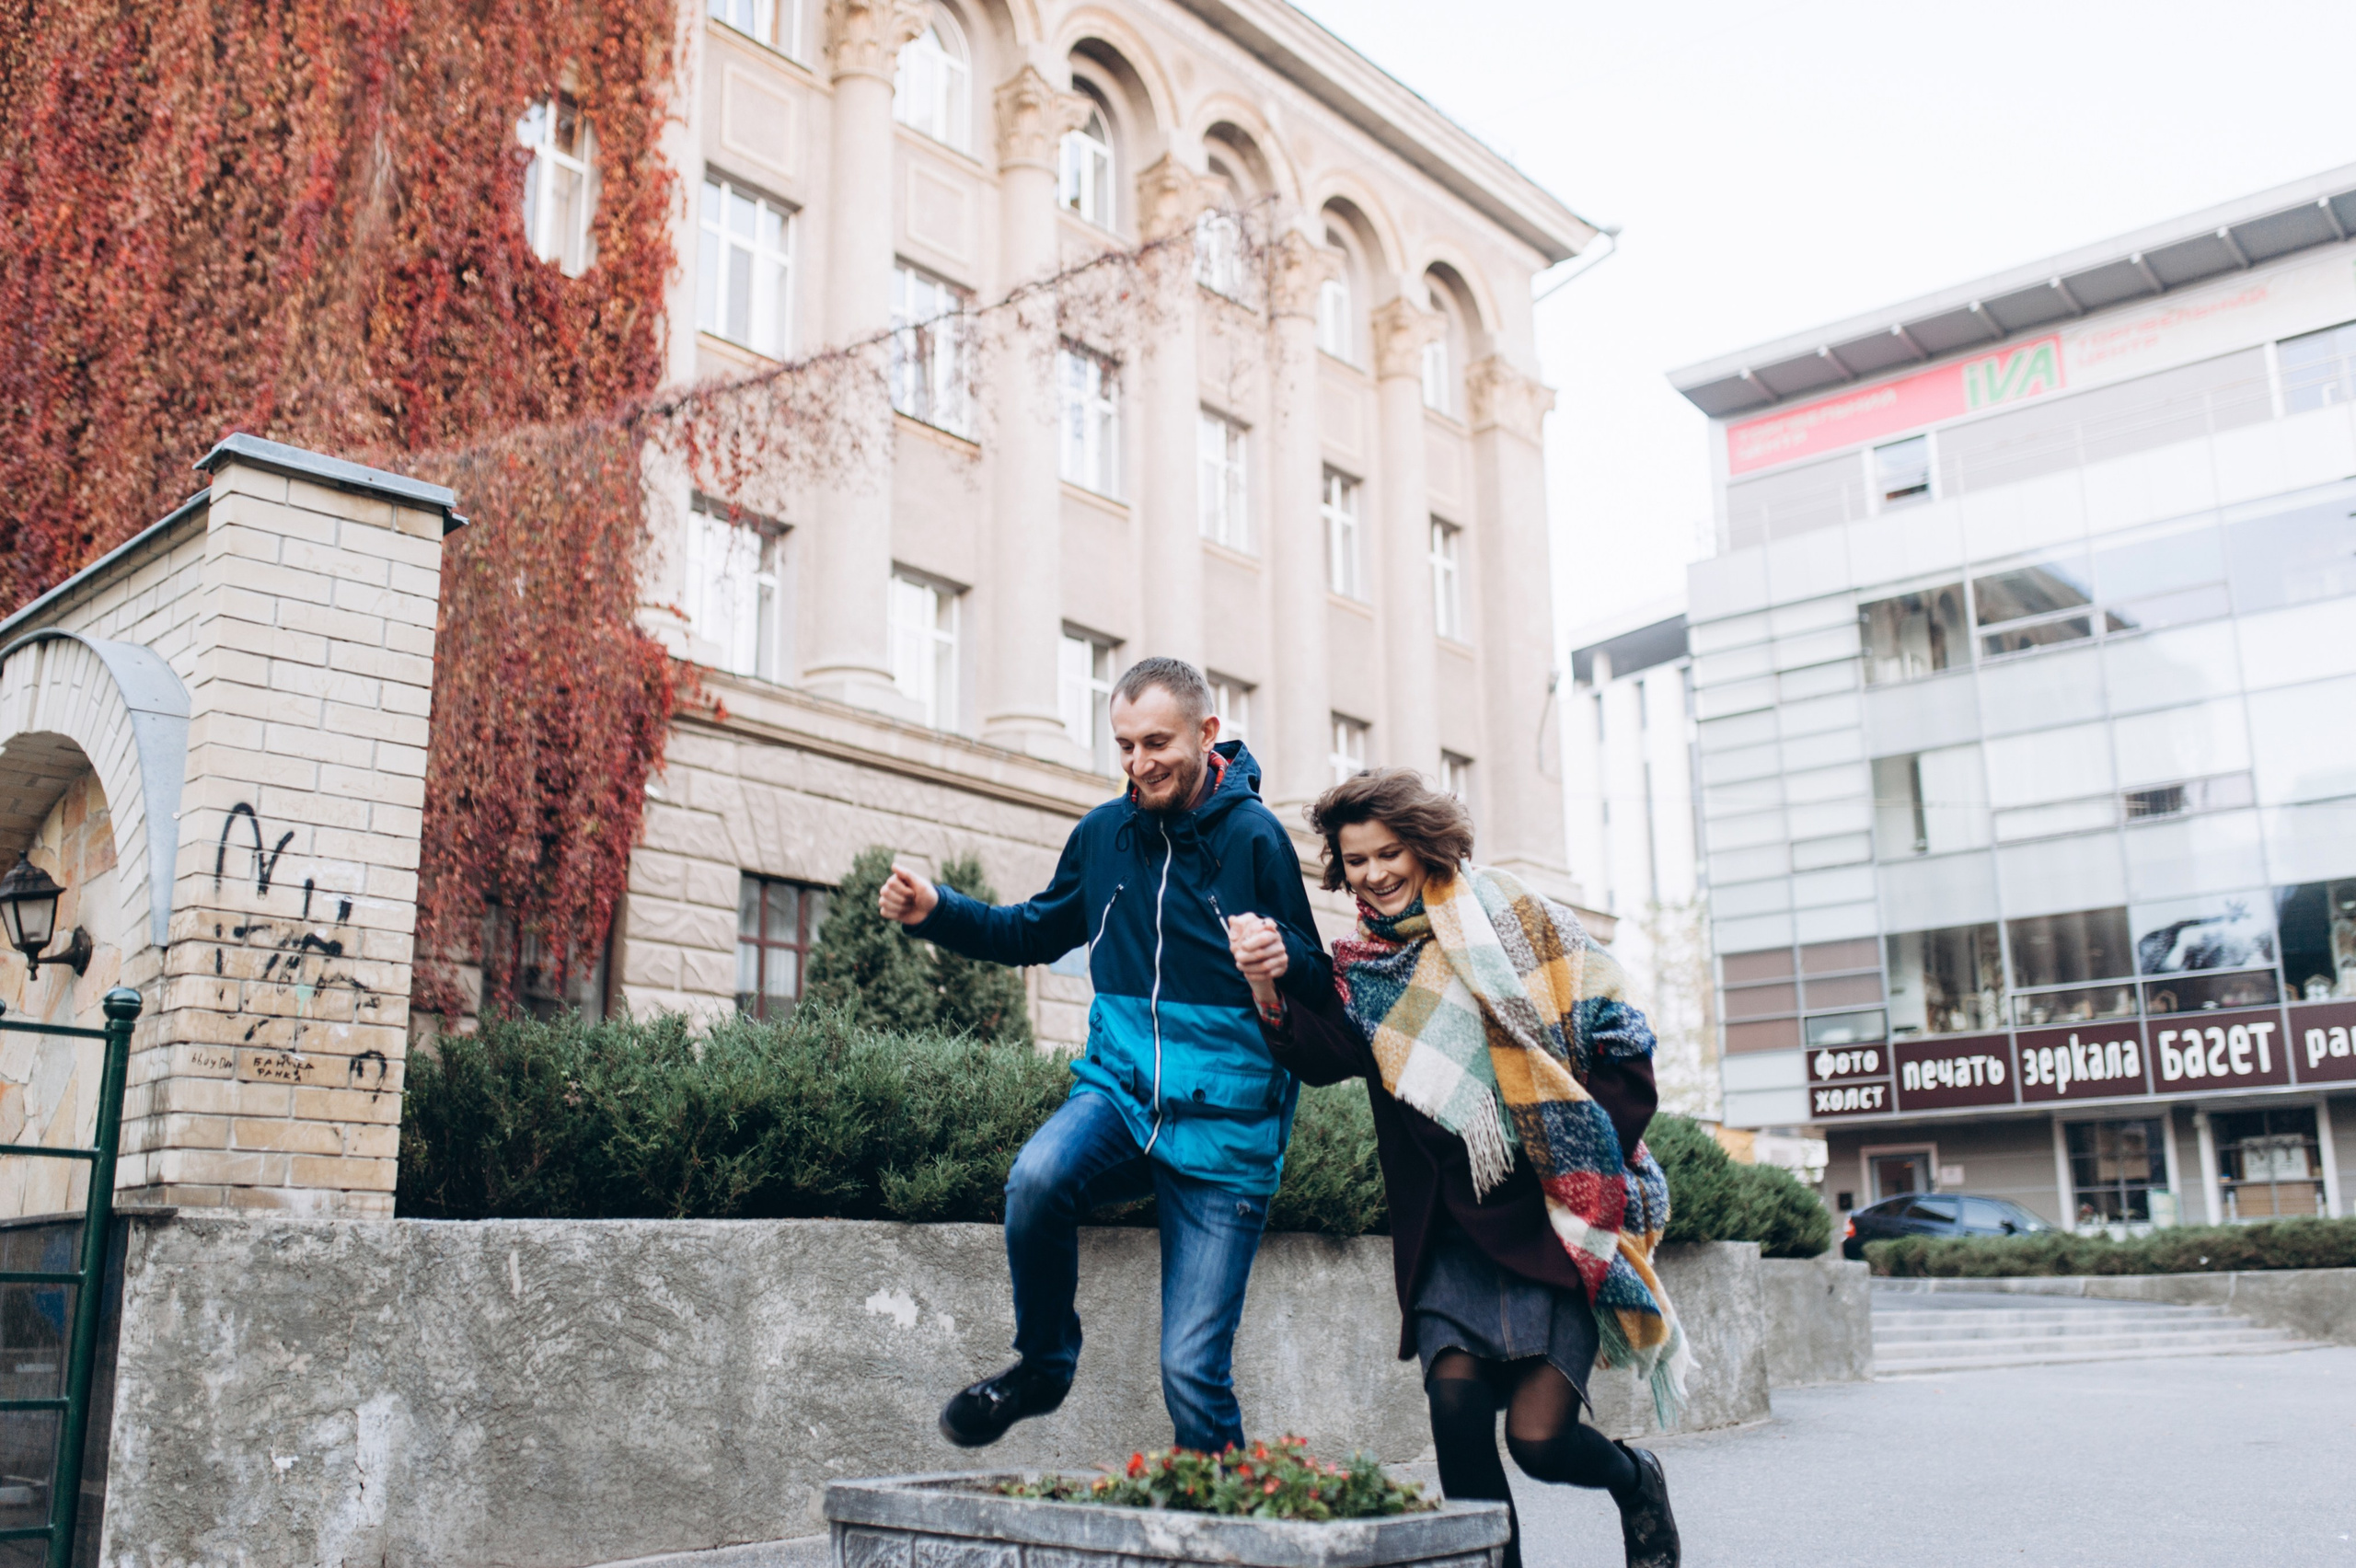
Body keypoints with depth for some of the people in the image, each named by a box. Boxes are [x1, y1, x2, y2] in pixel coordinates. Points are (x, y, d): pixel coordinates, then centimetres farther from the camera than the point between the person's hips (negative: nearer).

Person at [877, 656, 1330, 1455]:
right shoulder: (1103, 832, 7)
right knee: (1038, 1176, -30)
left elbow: (1319, 988, -5)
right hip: (1119, 1091, 3)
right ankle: (1042, 1366, -4)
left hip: (1221, 1127, -3)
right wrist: (936, 912, 7)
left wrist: (1283, 960, -29)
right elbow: (1040, 932, 22)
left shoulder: (1255, 836, -7)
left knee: (1192, 1369, -4)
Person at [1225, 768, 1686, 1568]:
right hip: (1455, 1234, 3)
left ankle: (1636, 1480, 26)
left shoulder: (1519, 922, 0)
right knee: (1456, 1399, -17)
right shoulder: (1359, 969, 9)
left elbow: (1623, 1053, -1)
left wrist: (1585, 1169, -9)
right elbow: (1325, 1056, -12)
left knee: (1538, 1435, -8)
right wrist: (1271, 991, -30)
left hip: (1561, 1221, -3)